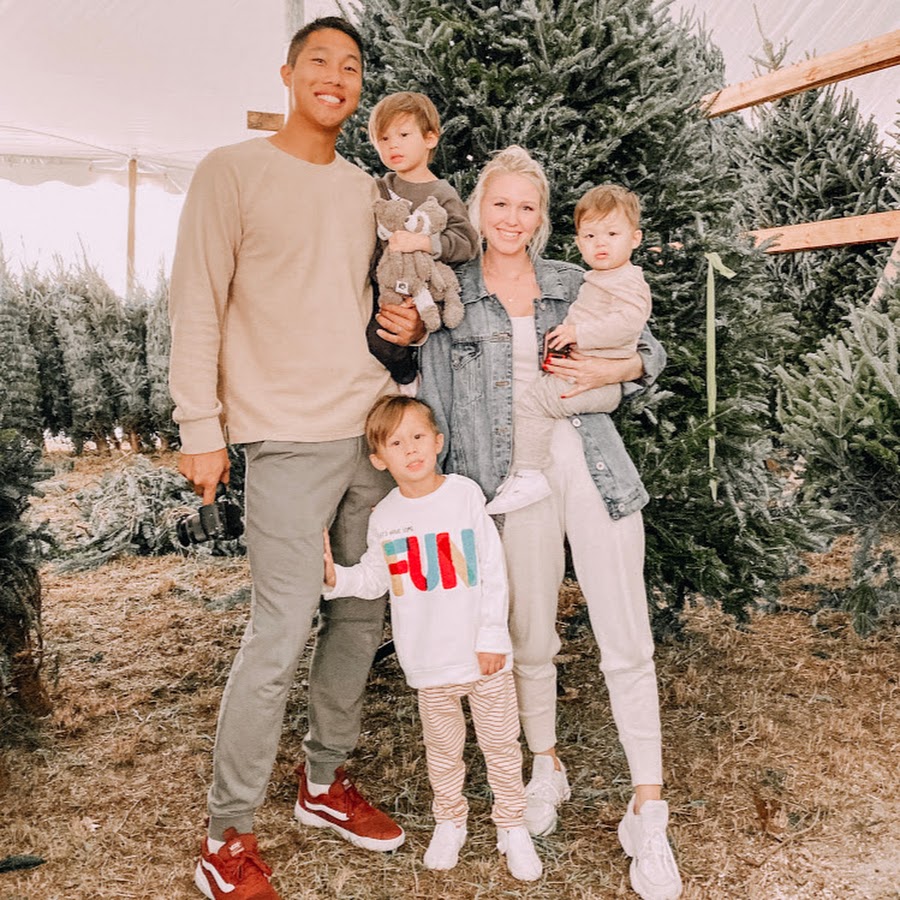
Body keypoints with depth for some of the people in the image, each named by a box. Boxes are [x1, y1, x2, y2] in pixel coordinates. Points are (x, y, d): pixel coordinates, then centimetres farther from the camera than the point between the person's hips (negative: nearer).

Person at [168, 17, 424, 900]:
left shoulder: (367, 189, 16)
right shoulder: (232, 172, -2)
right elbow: (196, 305, -6)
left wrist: (412, 322, 4)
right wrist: (201, 428, -11)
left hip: (376, 427, 7)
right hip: (290, 437, -6)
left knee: (363, 612, 10)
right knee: (282, 628, -8)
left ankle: (324, 780, 28)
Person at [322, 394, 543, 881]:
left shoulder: (466, 494, -11)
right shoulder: (384, 518, -4)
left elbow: (493, 572, -8)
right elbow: (375, 579, 8)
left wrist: (492, 636, -8)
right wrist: (336, 577, -11)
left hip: (483, 652, -1)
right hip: (429, 657, 2)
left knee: (500, 741, 12)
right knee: (442, 746, 18)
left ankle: (512, 827, 31)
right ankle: (449, 822, 39)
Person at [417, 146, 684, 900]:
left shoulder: (573, 284, 12)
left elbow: (651, 349, 17)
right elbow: (437, 406, 6)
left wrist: (614, 370, -5)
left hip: (592, 466, 1)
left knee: (627, 644, -2)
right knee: (531, 640, 10)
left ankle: (648, 815, 10)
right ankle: (546, 768, 35)